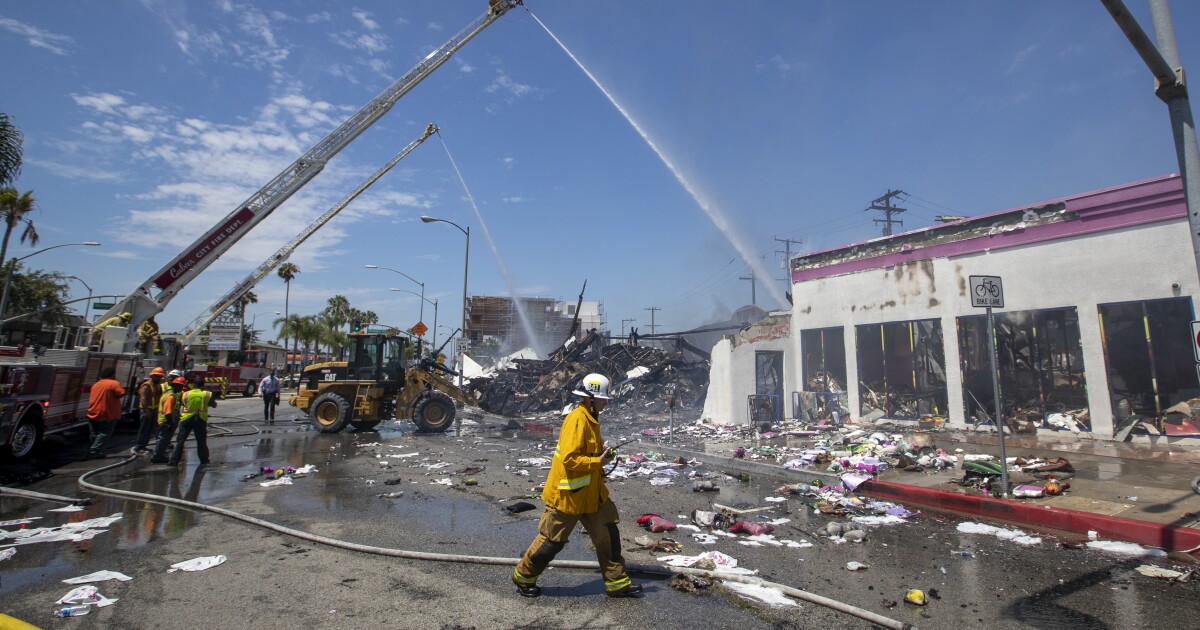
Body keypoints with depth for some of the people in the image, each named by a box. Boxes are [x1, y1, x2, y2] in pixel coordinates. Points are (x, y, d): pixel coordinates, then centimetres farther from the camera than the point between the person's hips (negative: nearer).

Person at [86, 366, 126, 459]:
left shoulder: (96, 384, 14)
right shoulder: (114, 384, -10)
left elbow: (90, 398, 20)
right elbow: (121, 394, -18)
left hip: (93, 414, 7)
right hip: (107, 415, -7)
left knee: (95, 434, 15)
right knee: (104, 433, -2)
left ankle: (93, 451, 19)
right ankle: (94, 451, -11)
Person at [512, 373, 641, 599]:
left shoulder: (590, 419, 7)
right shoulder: (576, 420, -24)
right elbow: (569, 459, -30)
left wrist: (602, 452, 0)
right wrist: (598, 461, -24)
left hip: (591, 493, 9)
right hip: (567, 494, -9)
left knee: (608, 534, 10)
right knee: (552, 541, 8)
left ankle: (618, 583, 23)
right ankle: (523, 577, 30)